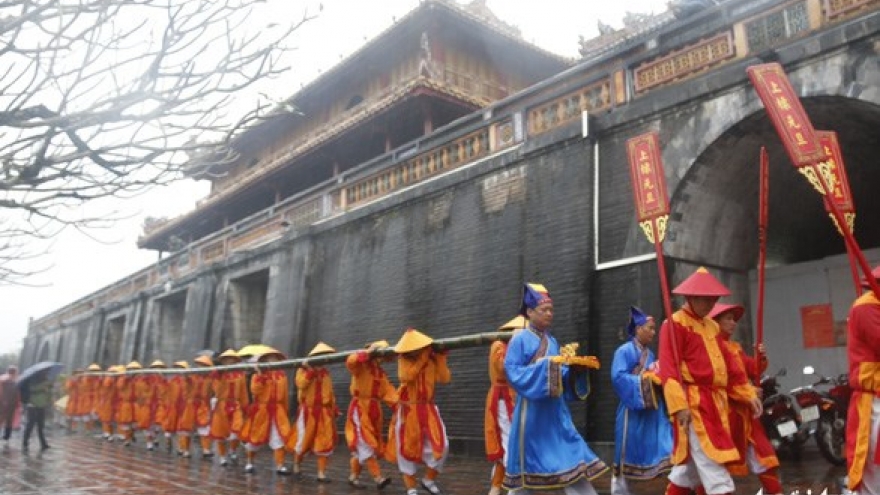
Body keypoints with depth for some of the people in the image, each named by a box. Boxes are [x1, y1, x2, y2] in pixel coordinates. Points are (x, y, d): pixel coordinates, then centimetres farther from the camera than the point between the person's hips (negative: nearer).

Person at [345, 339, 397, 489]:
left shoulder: (381, 373, 14)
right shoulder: (361, 366, -6)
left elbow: (389, 392, 0)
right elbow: (351, 361, -31)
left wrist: (400, 405, -15)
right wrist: (368, 352, -26)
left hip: (374, 411, 7)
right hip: (360, 410, -7)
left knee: (362, 447, 11)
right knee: (366, 445, -11)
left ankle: (353, 477, 22)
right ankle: (378, 478, -16)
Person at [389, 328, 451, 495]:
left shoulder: (432, 360, -2)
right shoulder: (404, 359, -6)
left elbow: (445, 378, -15)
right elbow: (406, 376, -26)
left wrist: (440, 358, -16)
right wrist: (422, 358, -25)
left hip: (428, 410, 2)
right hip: (407, 411, -1)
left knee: (440, 445, -7)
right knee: (406, 448, 3)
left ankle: (429, 480, 15)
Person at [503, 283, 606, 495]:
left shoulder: (552, 341, 12)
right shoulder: (520, 339, -7)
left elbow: (559, 376, 14)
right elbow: (513, 373, -16)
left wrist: (575, 369, -6)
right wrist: (547, 364, -20)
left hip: (555, 411, 6)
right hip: (532, 411, -6)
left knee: (572, 458, 1)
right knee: (529, 463, 3)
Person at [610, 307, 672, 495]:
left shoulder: (649, 354, 13)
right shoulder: (624, 351, -10)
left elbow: (654, 377, 18)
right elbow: (618, 377, -20)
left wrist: (659, 378, -3)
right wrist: (644, 379, -20)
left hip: (652, 409, 7)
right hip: (633, 409, -7)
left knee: (665, 448, -1)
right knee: (627, 452, 3)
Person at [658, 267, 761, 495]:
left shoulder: (711, 326, 18)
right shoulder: (675, 324, -8)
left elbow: (728, 363, 22)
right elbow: (669, 368, -16)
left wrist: (748, 394, 16)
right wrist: (679, 405, -24)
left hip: (715, 401, 9)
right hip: (694, 404, -8)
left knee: (692, 462, 15)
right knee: (713, 466, -11)